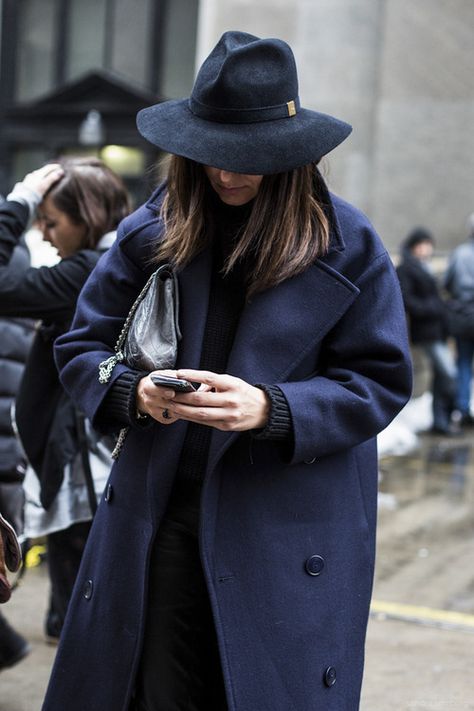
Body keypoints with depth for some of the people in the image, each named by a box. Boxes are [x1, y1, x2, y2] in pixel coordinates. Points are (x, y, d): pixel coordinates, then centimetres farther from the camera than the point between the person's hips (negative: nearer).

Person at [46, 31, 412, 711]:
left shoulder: (349, 246, -2)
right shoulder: (153, 232, 4)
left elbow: (380, 382, -3)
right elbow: (80, 347, 8)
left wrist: (272, 408, -20)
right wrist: (135, 392, -15)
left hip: (293, 524, -2)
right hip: (161, 512, 2)